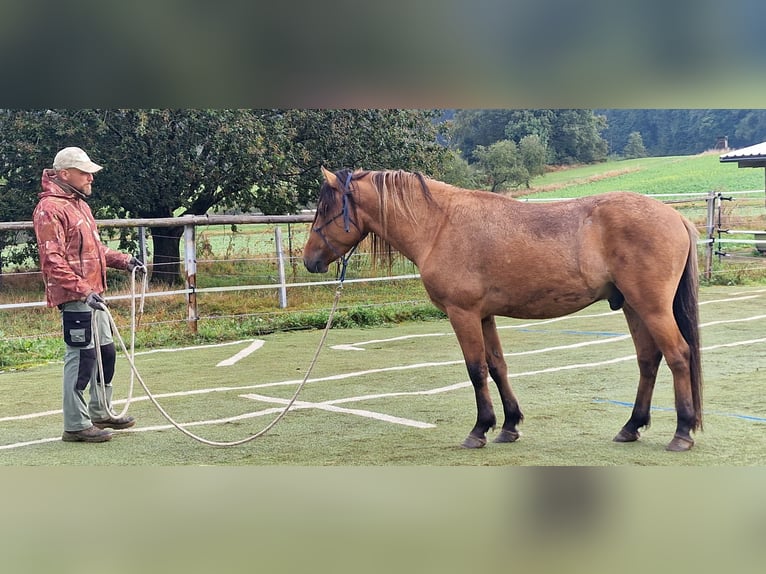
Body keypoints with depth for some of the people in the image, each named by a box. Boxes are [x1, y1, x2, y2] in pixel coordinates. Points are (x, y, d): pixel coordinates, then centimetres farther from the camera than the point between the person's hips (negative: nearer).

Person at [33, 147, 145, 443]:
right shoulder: (50, 208, -15)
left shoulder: (79, 204, 17)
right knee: (81, 358, -6)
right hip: (74, 298, -10)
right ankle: (76, 425, 3)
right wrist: (82, 291, -26)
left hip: (92, 295, 10)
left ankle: (100, 413, 31)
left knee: (106, 352, 17)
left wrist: (123, 260, 14)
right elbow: (52, 260, -21)